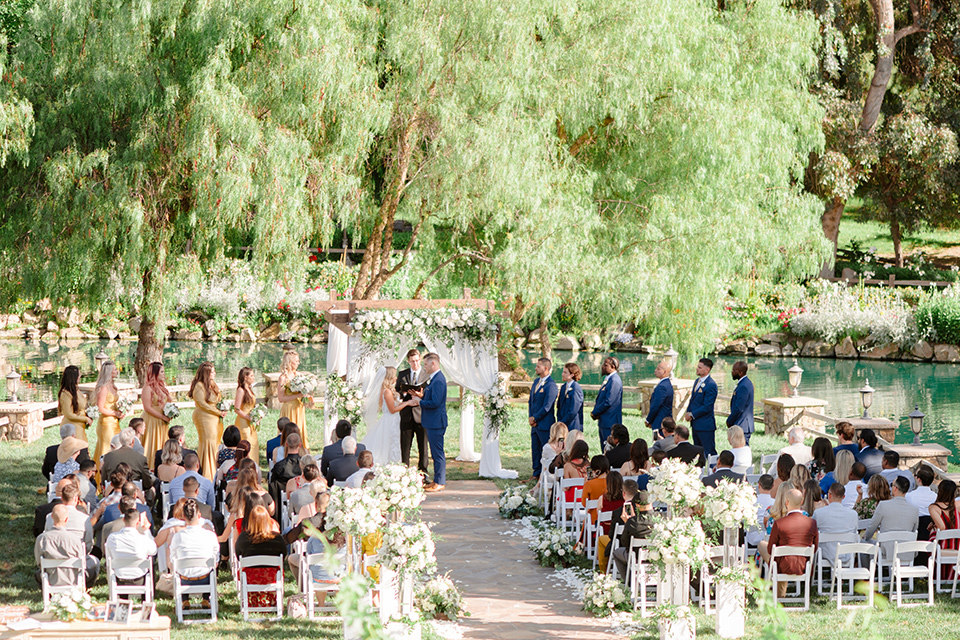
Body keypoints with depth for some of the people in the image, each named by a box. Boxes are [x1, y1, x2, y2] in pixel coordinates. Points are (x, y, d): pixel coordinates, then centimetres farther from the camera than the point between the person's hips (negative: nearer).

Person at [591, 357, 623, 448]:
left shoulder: (614, 381, -18)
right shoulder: (607, 379, 14)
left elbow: (608, 402, -22)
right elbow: (600, 398, 21)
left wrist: (595, 413, -12)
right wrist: (595, 411, 4)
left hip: (610, 423, -10)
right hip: (604, 422, 10)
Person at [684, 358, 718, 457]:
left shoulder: (711, 385, -17)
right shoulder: (697, 381, 12)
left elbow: (707, 407, -19)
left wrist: (692, 415, -13)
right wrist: (688, 412, 3)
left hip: (705, 425, -9)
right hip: (695, 424, 9)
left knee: (709, 453, -5)